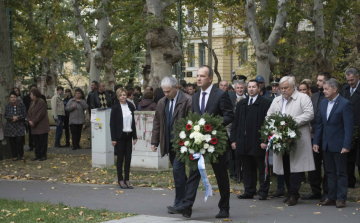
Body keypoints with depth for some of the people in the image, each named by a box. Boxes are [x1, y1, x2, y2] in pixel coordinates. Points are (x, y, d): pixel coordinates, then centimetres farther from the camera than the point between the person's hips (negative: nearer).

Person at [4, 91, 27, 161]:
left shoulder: (21, 105, 3)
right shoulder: (8, 106, 9)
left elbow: (24, 115, -3)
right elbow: (5, 115, 1)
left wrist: (17, 118, -17)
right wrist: (12, 117, -16)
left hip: (20, 126, -2)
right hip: (10, 126, 2)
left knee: (19, 141, -7)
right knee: (12, 142, 1)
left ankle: (21, 155, 9)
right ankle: (15, 156, 10)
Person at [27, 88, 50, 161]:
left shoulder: (41, 102, -13)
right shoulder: (32, 102, 14)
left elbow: (40, 114, -19)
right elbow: (29, 113, 13)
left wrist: (33, 122, -18)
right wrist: (29, 120, -5)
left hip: (42, 126, -8)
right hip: (34, 126, 8)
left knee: (43, 141, -1)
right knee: (36, 142, 11)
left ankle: (43, 155, 4)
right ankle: (37, 155, 18)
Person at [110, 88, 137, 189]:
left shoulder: (130, 106, 7)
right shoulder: (115, 108, -6)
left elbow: (133, 122, 12)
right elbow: (112, 124, -7)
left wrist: (134, 136, 9)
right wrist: (113, 139, -11)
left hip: (128, 135, 4)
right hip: (120, 136, -4)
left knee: (128, 158, 4)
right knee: (120, 158, 2)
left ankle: (127, 180, 11)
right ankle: (120, 180, 10)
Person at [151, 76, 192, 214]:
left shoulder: (187, 101, -10)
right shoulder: (162, 102, 11)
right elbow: (157, 123, 16)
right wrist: (154, 141, 10)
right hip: (170, 144, 6)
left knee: (177, 169, -13)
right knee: (178, 172, 11)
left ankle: (179, 203, -5)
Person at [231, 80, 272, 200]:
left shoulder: (265, 103, -2)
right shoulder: (241, 104, 15)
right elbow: (235, 123, 15)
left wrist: (265, 140, -14)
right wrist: (233, 139, 7)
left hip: (258, 142, -5)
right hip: (243, 142, 5)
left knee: (262, 169, 2)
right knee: (247, 169, 9)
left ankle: (263, 192, 9)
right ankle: (249, 191, 17)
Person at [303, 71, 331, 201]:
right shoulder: (314, 96, 15)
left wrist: (314, 129, -13)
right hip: (314, 136, 7)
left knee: (327, 165, 2)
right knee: (314, 165, 10)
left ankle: (327, 192, 10)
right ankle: (315, 191, 19)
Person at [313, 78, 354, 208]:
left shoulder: (345, 104, -11)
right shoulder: (323, 103, 10)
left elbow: (349, 127, -14)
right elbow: (319, 124, 14)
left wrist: (346, 145, -19)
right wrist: (316, 142, 9)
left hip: (339, 145, -7)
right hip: (326, 144, 7)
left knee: (341, 173, 1)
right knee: (330, 172, 12)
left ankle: (341, 199, 7)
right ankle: (332, 198, 18)